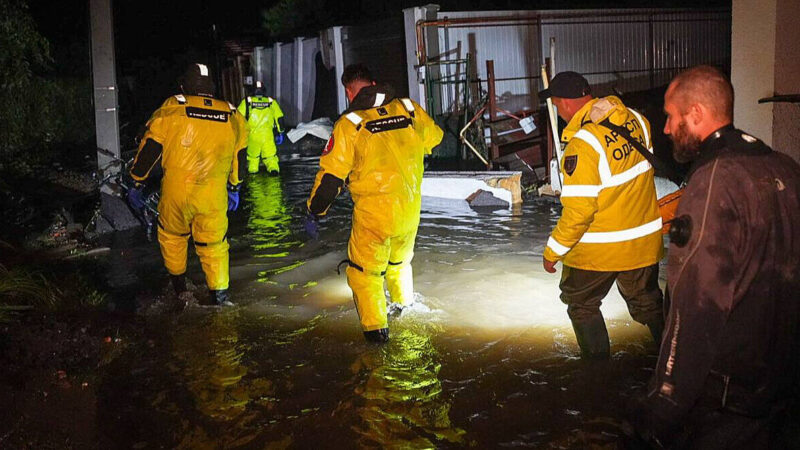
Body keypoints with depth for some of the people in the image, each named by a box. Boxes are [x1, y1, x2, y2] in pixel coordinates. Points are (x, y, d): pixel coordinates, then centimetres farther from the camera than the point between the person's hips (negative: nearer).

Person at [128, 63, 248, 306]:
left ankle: (179, 285, 34)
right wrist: (234, 190, 30)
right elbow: (239, 158, 18)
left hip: (176, 193, -1)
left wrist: (137, 184, 11)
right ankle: (220, 294, 14)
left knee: (172, 235, 23)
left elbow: (149, 149, 1)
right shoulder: (232, 116, 8)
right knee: (214, 244, 15)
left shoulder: (171, 110, 0)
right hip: (214, 197, 1)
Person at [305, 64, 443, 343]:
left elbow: (331, 175, -11)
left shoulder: (350, 123, -12)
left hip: (374, 212, -5)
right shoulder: (409, 109, 0)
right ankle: (404, 302, 49)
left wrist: (313, 213, -1)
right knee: (399, 260, 29)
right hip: (411, 209, 5)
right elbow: (434, 138, 19)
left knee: (364, 268, 13)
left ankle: (376, 327, 12)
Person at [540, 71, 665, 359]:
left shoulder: (583, 144, -26)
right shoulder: (636, 120, -5)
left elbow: (578, 211, -25)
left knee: (581, 303, 18)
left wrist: (553, 252, -14)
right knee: (648, 302, 23)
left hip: (597, 249, -6)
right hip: (644, 241, 6)